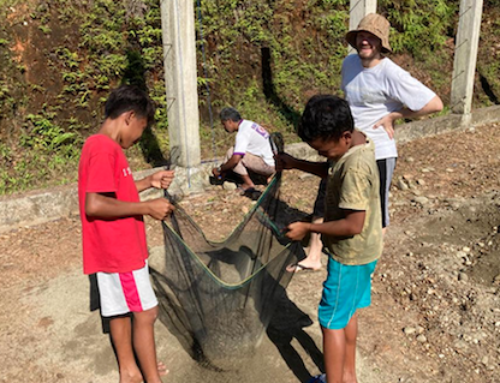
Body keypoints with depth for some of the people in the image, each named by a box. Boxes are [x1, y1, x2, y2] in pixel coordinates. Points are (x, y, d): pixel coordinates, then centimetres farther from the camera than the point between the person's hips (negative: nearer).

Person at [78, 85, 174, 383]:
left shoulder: (104, 146, 11)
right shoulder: (104, 148, -21)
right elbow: (94, 205, -27)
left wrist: (148, 182, 11)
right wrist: (146, 207, -22)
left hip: (118, 248, 10)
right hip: (119, 250, -10)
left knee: (122, 310, 19)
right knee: (146, 312, 0)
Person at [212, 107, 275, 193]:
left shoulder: (243, 133, -19)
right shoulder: (248, 124, 12)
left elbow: (235, 159, -26)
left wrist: (219, 169, -10)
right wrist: (224, 170, 17)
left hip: (267, 165, -10)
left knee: (231, 153, -14)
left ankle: (248, 184, -5)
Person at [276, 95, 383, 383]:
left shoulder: (355, 168, -31)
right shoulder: (354, 142, -2)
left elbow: (353, 225, -29)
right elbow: (332, 172, 15)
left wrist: (308, 228, -20)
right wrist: (296, 164, 3)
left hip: (351, 255, -10)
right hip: (359, 251, 10)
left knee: (332, 320, 5)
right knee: (347, 312, 22)